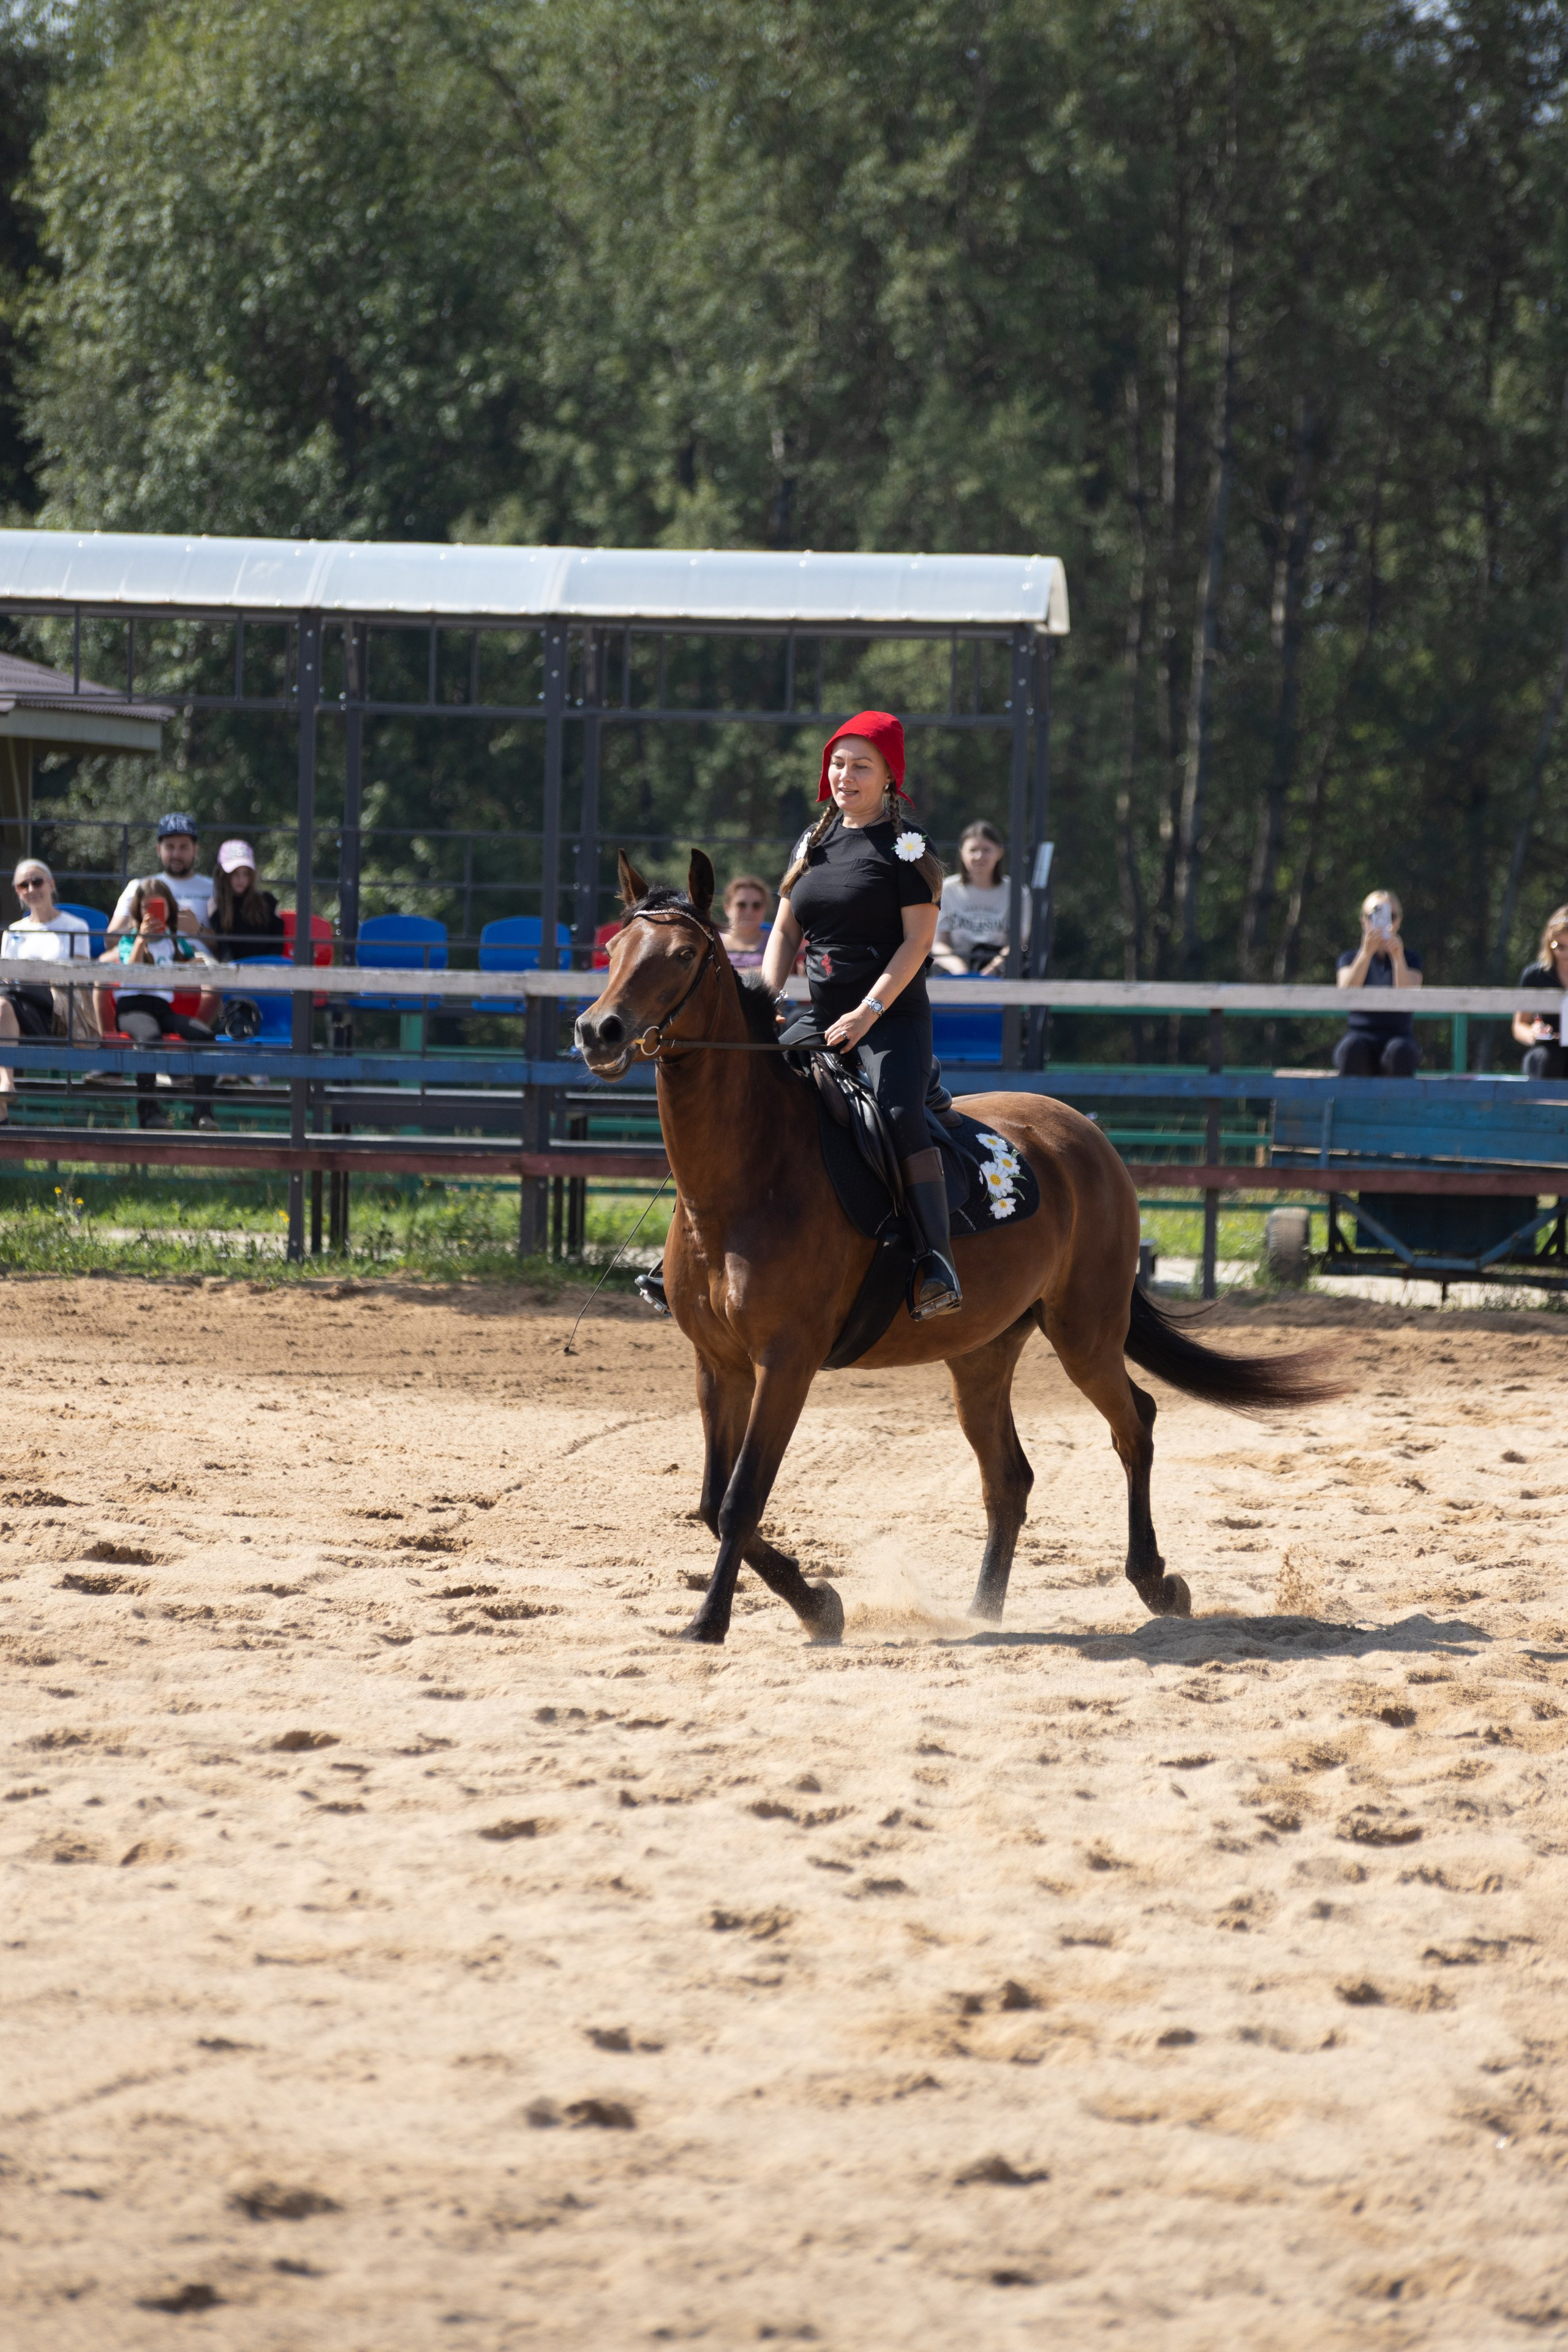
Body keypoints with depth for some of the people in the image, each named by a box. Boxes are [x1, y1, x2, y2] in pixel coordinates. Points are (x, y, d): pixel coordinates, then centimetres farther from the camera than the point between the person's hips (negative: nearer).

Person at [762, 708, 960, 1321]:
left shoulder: (905, 846, -3)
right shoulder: (816, 842, 15)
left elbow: (918, 939, -10)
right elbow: (785, 932, 17)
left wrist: (868, 1012, -19)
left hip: (894, 1019, -7)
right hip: (822, 1020, 7)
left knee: (899, 1116, -29)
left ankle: (937, 1266, -36)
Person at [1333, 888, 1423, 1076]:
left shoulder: (1410, 958, 11)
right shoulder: (1350, 958, 12)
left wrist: (1398, 958, -23)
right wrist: (1367, 953, -20)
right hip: (1361, 1035, 0)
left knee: (1400, 1050, -36)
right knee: (1352, 1046, -36)